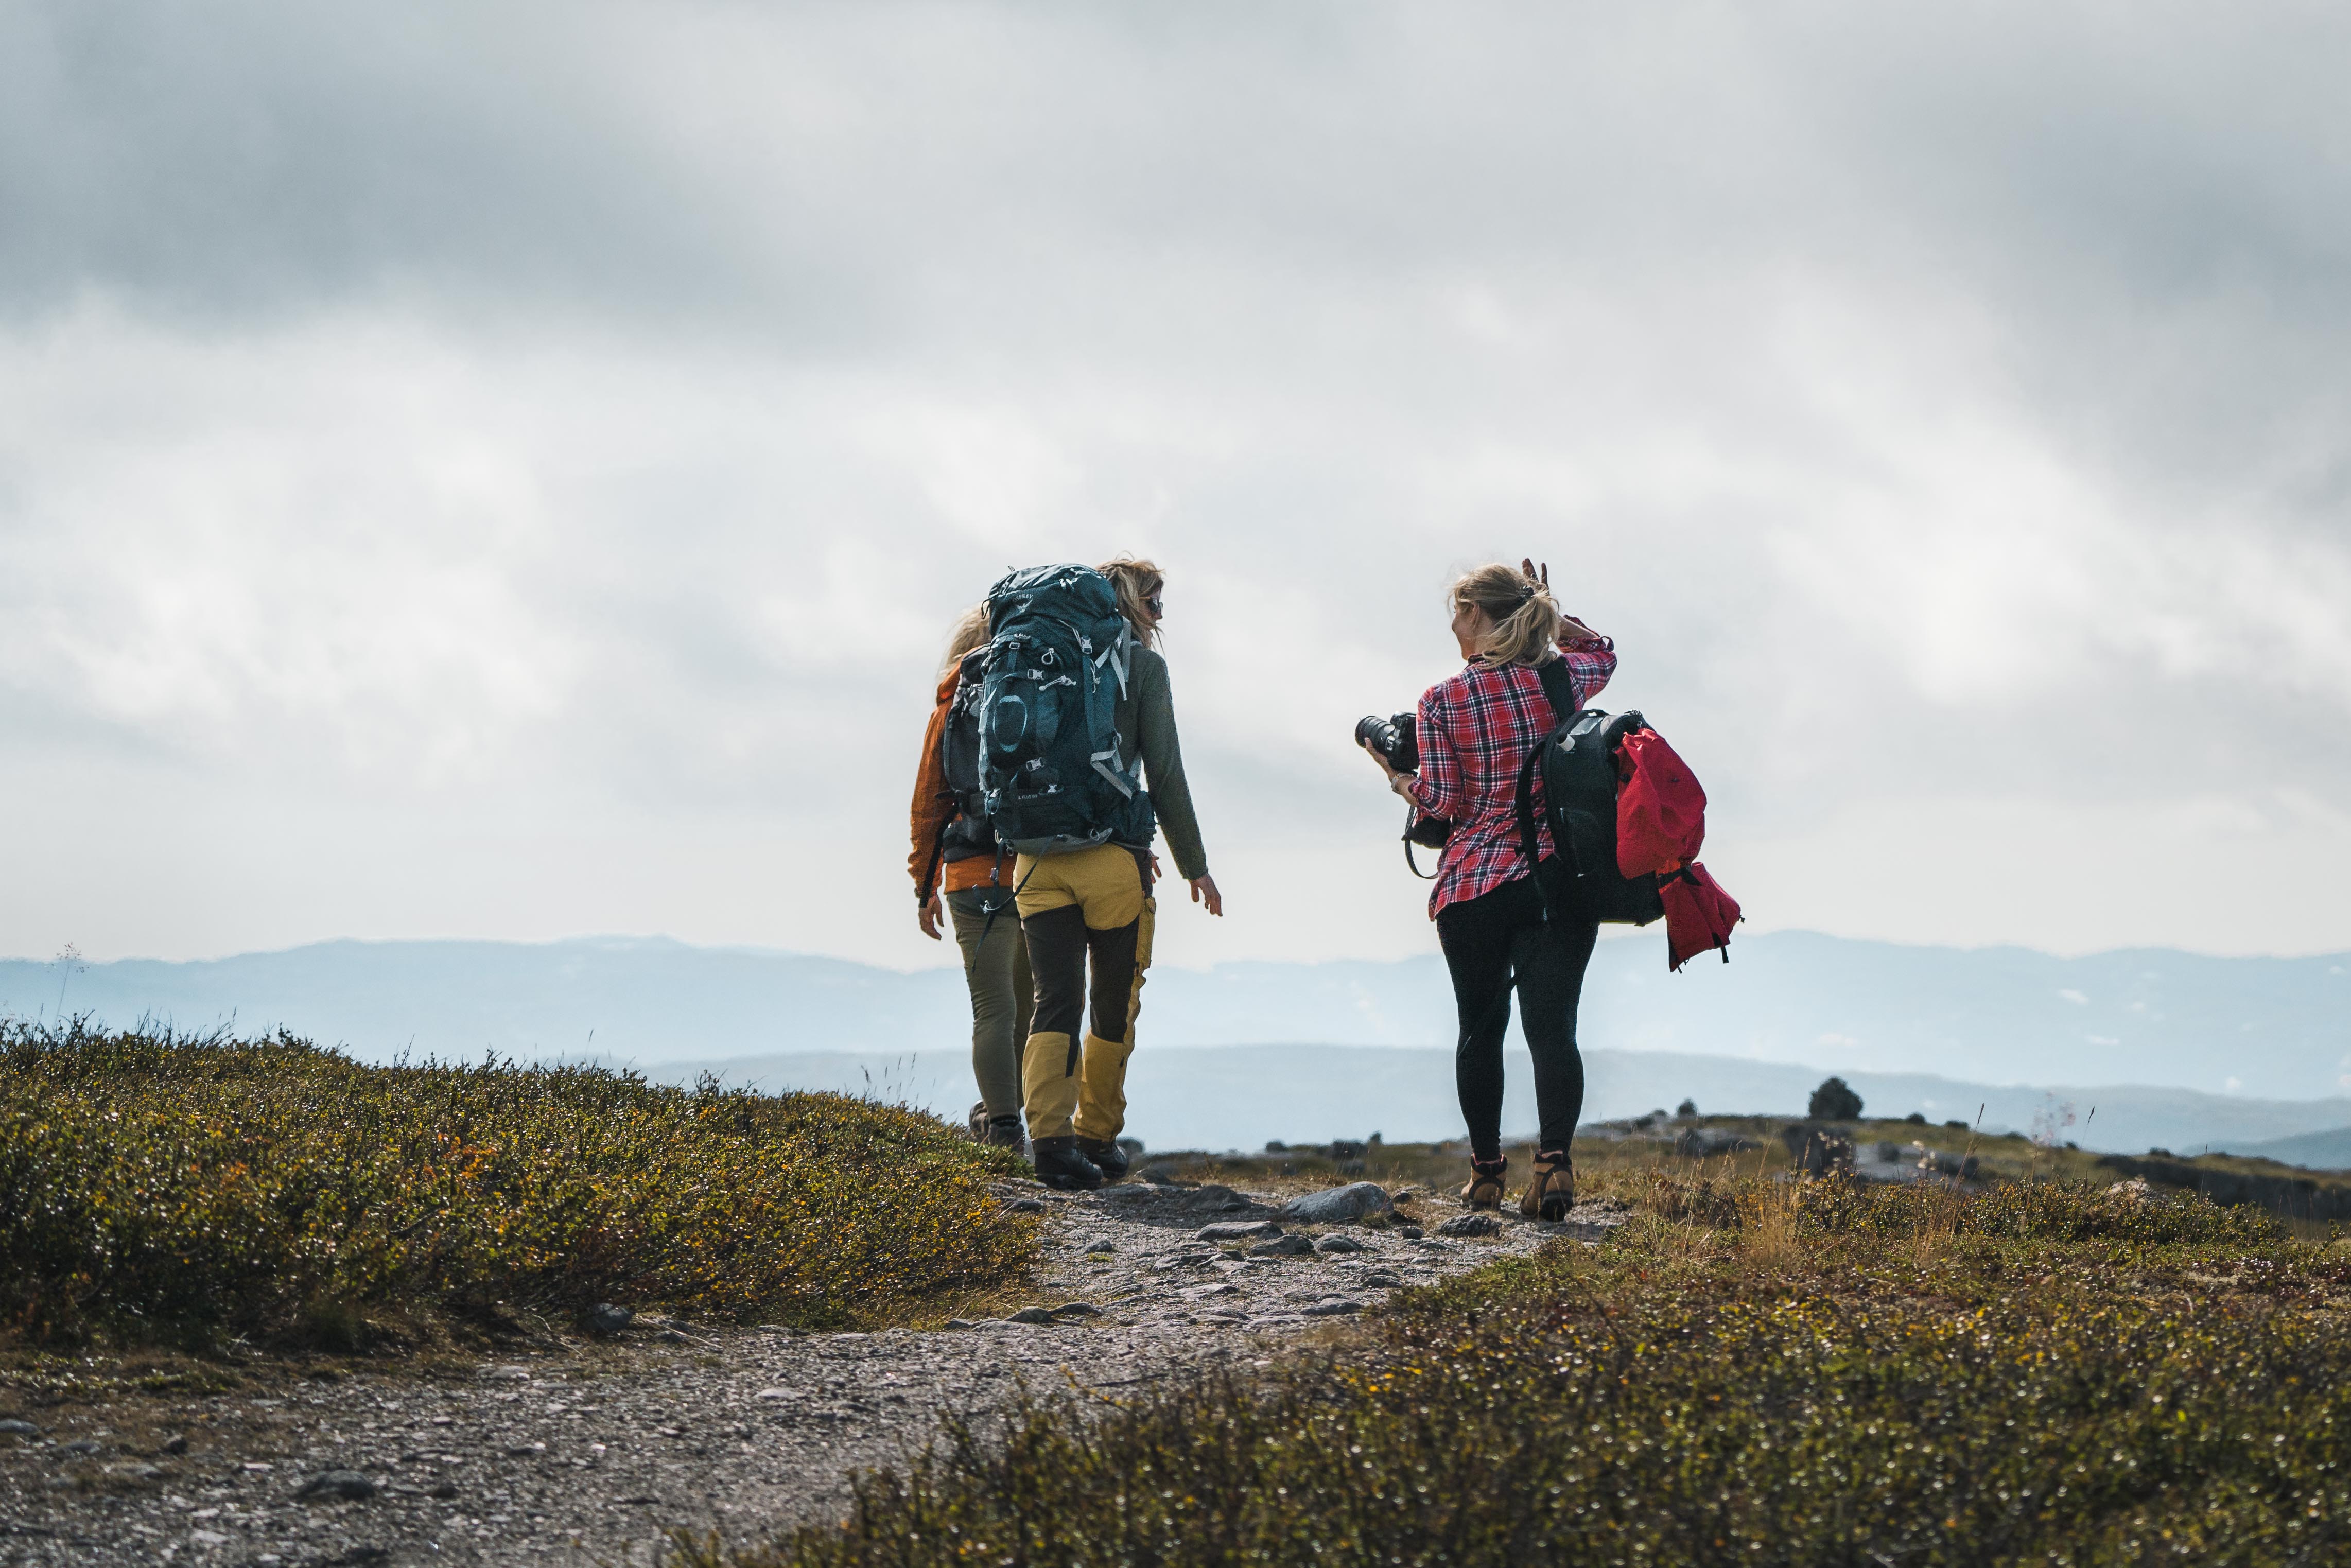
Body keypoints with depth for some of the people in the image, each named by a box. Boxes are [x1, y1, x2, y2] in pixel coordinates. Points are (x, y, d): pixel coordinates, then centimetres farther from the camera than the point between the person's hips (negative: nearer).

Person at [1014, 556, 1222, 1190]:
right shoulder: (1141, 664, -1)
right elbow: (1165, 773, -3)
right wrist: (1194, 865, 4)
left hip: (1038, 857, 4)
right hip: (1113, 857, -3)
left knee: (1055, 1002, 2)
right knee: (1114, 1005, 11)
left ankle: (1049, 1138, -13)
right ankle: (1097, 1138, 18)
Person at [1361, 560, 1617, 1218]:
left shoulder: (1442, 700, -5)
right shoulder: (1562, 679, 4)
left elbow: (1443, 801, -7)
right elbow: (1604, 653, 28)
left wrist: (1396, 775, 11)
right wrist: (1550, 613, 19)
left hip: (1474, 883, -1)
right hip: (1562, 879, 2)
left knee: (1481, 1028, 13)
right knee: (1552, 1026, -4)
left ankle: (1486, 1171, 20)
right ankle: (1554, 1158, -23)